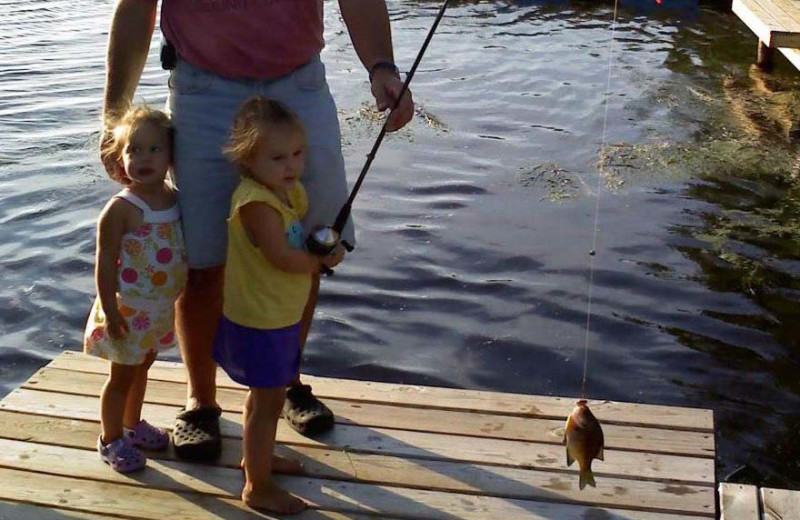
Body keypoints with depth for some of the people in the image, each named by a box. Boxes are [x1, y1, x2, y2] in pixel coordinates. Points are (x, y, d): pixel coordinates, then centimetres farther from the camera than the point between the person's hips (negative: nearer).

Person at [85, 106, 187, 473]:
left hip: (160, 307, 7)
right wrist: (110, 310, -21)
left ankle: (132, 424, 43)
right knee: (122, 375, 8)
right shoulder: (121, 209, -21)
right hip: (129, 308, -7)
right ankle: (110, 439, 26)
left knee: (141, 367, 24)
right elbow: (105, 264, -19)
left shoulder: (175, 199, -1)